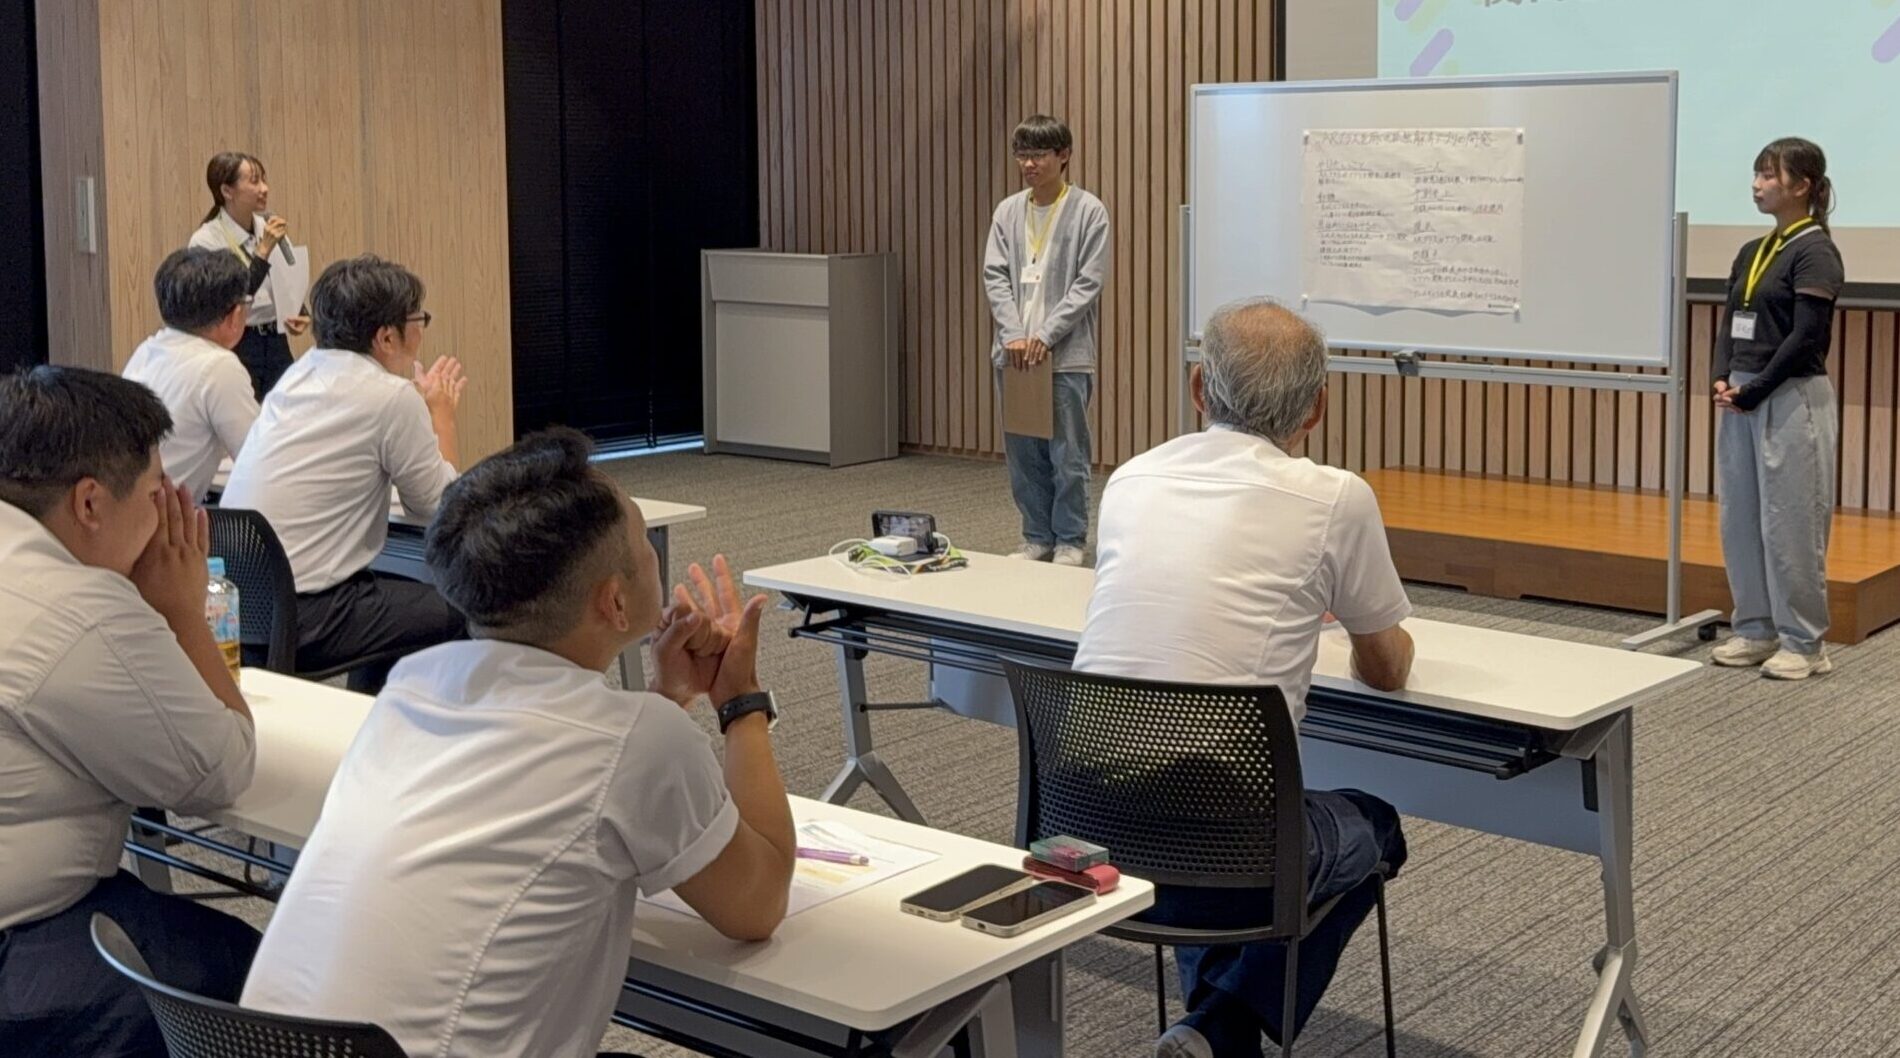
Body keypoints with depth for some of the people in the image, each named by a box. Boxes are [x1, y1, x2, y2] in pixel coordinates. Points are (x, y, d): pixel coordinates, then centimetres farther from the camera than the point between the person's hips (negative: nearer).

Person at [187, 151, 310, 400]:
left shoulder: (270, 228, 4)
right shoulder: (205, 241, -12)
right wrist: (263, 250, -24)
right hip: (235, 348, -5)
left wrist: (299, 316, -5)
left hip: (277, 344, 5)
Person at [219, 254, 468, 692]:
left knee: (404, 593, 29)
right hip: (300, 618, -9)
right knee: (457, 611, 5)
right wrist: (442, 413, 12)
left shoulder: (301, 372, 10)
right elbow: (438, 504, -1)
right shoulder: (391, 396, -13)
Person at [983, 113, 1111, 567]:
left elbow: (1088, 283, -8)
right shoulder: (1007, 211, 7)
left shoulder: (1088, 211, -4)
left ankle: (1070, 541, 13)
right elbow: (995, 275, 4)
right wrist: (1014, 335, -9)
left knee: (1068, 454, 1)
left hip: (1066, 354, -4)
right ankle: (1037, 537, 21)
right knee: (1022, 452, 9)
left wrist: (1046, 335, -14)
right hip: (1014, 352, 4)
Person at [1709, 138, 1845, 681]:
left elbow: (1807, 337, -16)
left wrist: (1753, 391, -15)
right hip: (1742, 399, 8)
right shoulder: (1751, 252, 13)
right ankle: (1755, 629, 20)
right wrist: (1723, 381, -4)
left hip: (1791, 401, -8)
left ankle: (1804, 643, 6)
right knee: (1739, 519, 10)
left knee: (1789, 523, -4)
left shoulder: (1815, 252, -10)